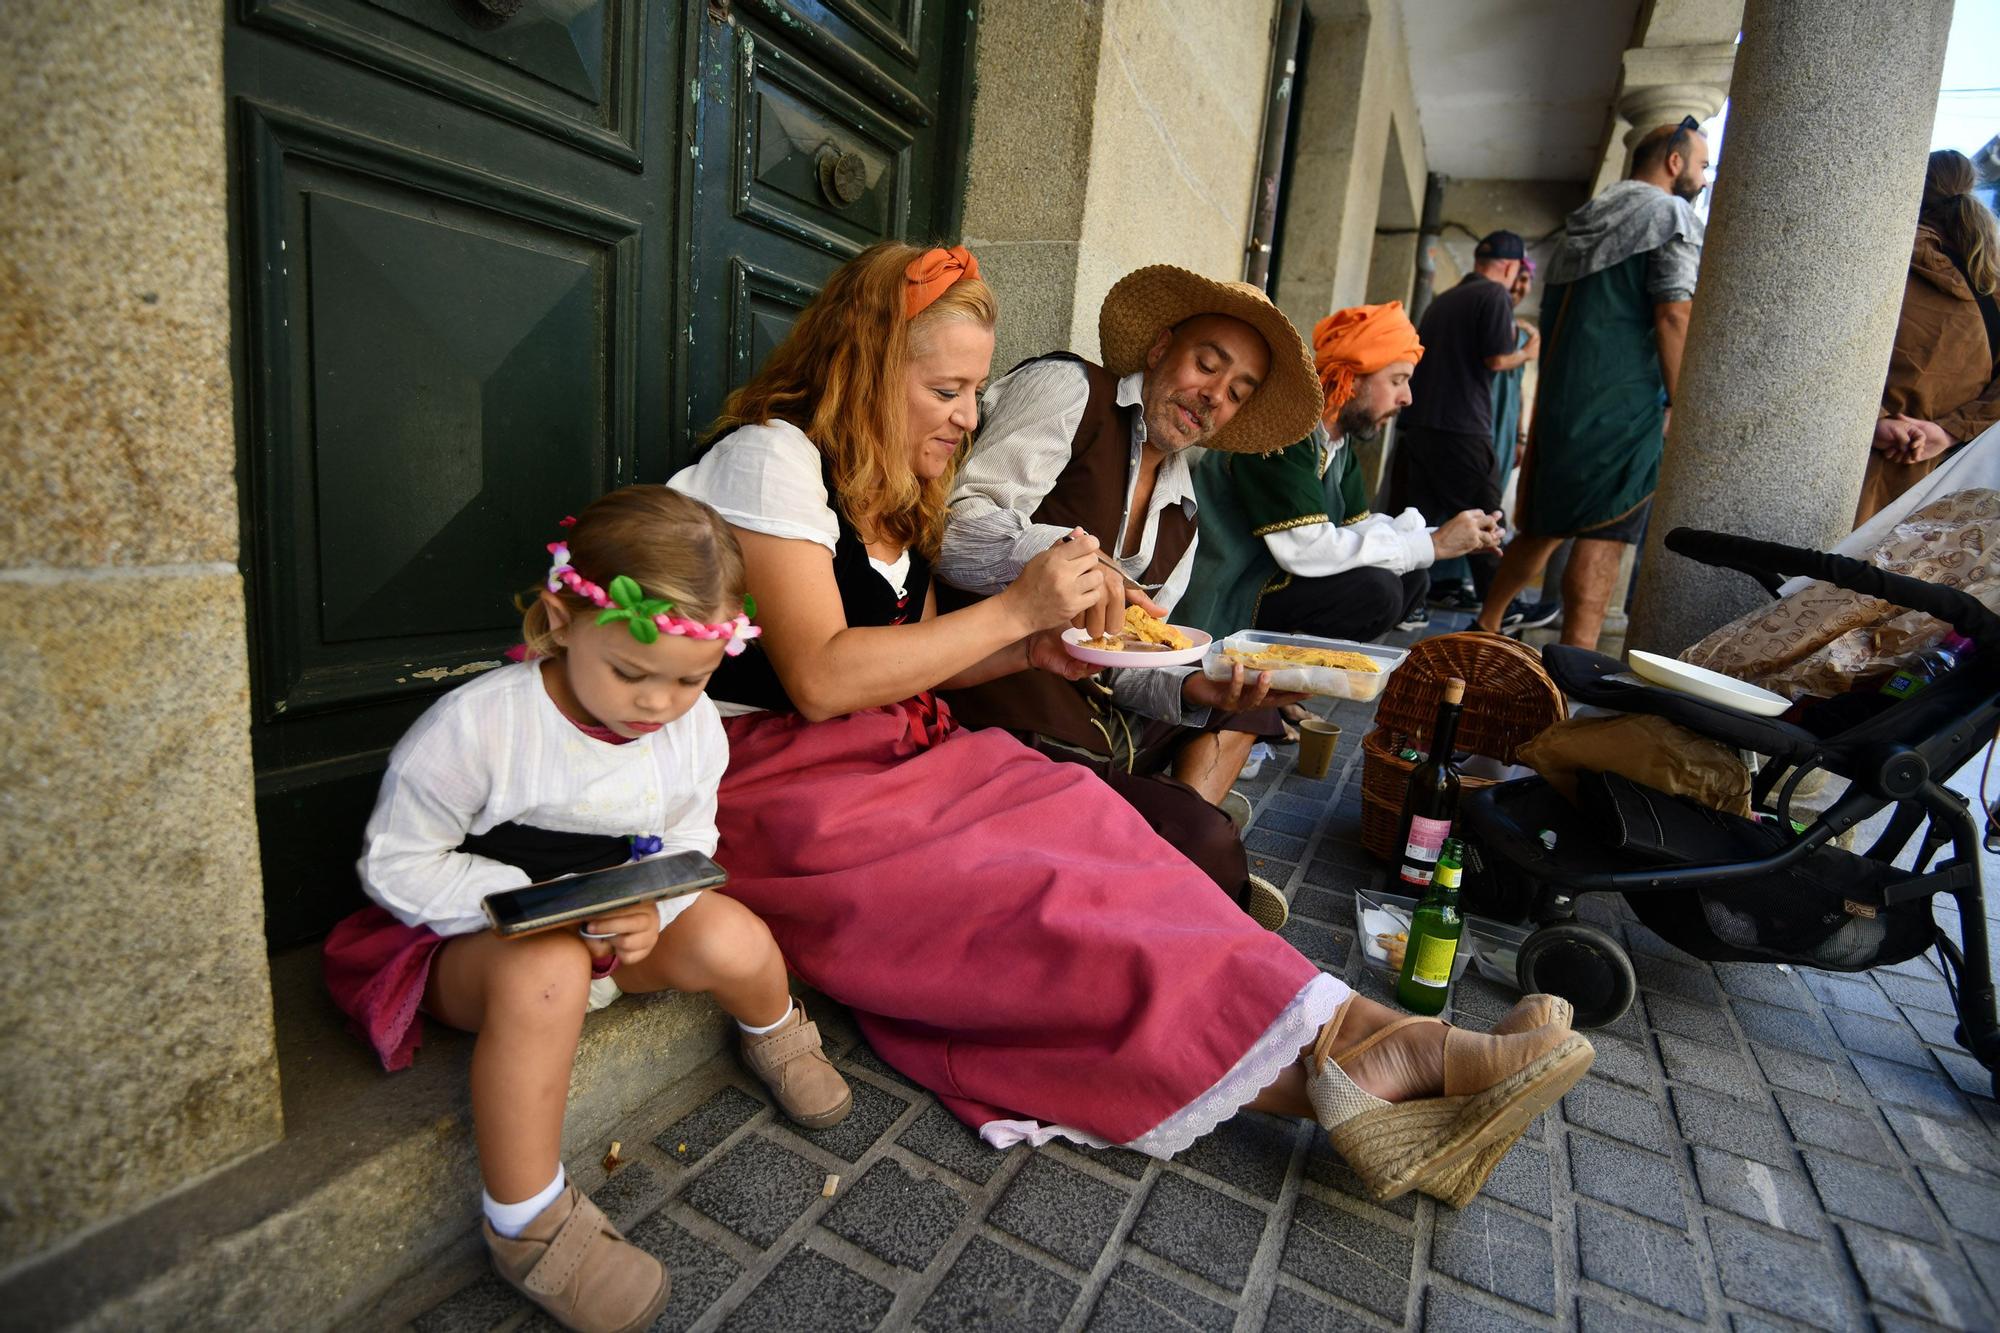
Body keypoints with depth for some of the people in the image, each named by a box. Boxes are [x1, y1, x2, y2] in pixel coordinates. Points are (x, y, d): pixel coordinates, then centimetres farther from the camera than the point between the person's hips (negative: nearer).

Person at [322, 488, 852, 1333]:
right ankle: (526, 1225, -19)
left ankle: (774, 1033, 16)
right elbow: (397, 864, -17)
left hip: (616, 929, 4)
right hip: (475, 937, -4)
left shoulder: (696, 730, -10)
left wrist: (653, 908, -23)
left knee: (734, 941, -23)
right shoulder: (476, 725, -24)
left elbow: (688, 843, 1)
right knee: (546, 974, -39)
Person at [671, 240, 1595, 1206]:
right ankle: (1349, 1050, -27)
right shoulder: (772, 455, -11)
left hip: (900, 752, 7)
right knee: (1027, 905, -26)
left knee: (1086, 823, -19)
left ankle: (1355, 1082, -26)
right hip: (780, 783, -7)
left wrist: (1030, 652, -3)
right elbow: (820, 677, -21)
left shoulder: (884, 480, 16)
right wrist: (1014, 611, -19)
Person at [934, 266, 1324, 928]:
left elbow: (1127, 667, 11)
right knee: (1204, 843, -21)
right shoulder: (1069, 389, -4)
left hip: (1089, 711, 9)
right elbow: (958, 531, -18)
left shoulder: (1181, 516, 16)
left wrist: (1195, 689, -9)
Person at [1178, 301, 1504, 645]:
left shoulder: (1338, 437, 8)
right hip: (1224, 601, -9)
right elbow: (1307, 548, -28)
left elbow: (1358, 526, 11)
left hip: (1275, 577, 10)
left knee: (1412, 579, 4)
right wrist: (1433, 545, -18)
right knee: (1375, 589, -22)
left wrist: (1450, 538, -2)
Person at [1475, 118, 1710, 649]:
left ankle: (1484, 629, 21)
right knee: (1604, 537, -10)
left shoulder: (1587, 219, 23)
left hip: (1560, 398, 8)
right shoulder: (1673, 214, 0)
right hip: (1624, 403, -7)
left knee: (1543, 526, 16)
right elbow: (1673, 313, -13)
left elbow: (1550, 319, 23)